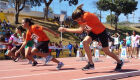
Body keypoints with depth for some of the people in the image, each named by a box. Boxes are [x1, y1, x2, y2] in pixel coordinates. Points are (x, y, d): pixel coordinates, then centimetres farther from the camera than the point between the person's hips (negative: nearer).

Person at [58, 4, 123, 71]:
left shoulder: (87, 16, -35)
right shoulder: (81, 18, -12)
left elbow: (80, 30, -40)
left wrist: (65, 29, -40)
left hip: (102, 32, -6)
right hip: (94, 31, 7)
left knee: (106, 51, 3)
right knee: (85, 42, -19)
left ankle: (120, 62, 29)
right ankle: (91, 63, -11)